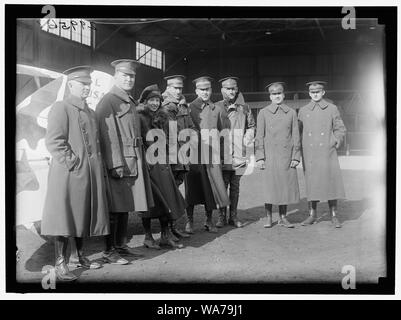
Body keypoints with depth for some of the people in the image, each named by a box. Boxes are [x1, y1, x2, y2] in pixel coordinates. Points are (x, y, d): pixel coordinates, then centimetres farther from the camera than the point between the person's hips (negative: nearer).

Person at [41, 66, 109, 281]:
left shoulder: (90, 112, 19)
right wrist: (71, 161, -18)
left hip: (90, 174, 8)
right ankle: (60, 264, 2)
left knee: (85, 216, 14)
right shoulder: (60, 108, -5)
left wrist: (98, 164, 12)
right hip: (68, 174, -8)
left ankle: (81, 256, 27)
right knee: (65, 217, -5)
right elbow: (53, 141, -15)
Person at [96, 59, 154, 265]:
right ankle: (109, 252, 4)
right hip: (117, 162, -9)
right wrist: (116, 164, -21)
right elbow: (109, 136, -16)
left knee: (126, 206, 14)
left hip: (133, 161, 9)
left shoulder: (131, 103, 19)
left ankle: (120, 244, 25)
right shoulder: (108, 101, -9)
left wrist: (140, 161, 17)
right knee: (115, 208, -4)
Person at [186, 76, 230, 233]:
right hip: (194, 153, -2)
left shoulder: (217, 110, 12)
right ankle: (189, 221, 12)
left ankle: (209, 220, 15)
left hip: (212, 154, 2)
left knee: (210, 187, 3)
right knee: (192, 187, 1)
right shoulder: (189, 108, 4)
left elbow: (223, 132, 17)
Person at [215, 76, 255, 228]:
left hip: (238, 153, 2)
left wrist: (247, 140, 6)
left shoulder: (244, 107, 9)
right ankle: (222, 216, 10)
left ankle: (233, 216, 16)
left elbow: (251, 126, 19)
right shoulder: (216, 107, 3)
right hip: (221, 153, -2)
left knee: (235, 186, 7)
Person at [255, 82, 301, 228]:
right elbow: (259, 136, 4)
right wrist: (260, 157, -2)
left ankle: (283, 217, 16)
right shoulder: (263, 113, 5)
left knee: (286, 186, 5)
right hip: (270, 155, -2)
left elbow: (296, 136, 8)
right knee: (270, 186, -2)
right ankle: (268, 218, 10)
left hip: (287, 155, 2)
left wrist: (295, 156, 2)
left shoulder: (291, 112, 8)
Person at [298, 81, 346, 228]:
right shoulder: (303, 111, 10)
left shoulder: (332, 109, 6)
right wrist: (299, 149, 8)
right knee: (311, 183, 3)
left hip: (327, 152, -1)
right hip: (309, 153, 1)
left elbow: (340, 129, 13)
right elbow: (298, 131, 16)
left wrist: (336, 141, 0)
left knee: (331, 182, -3)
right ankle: (312, 215, 14)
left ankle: (334, 216, 7)